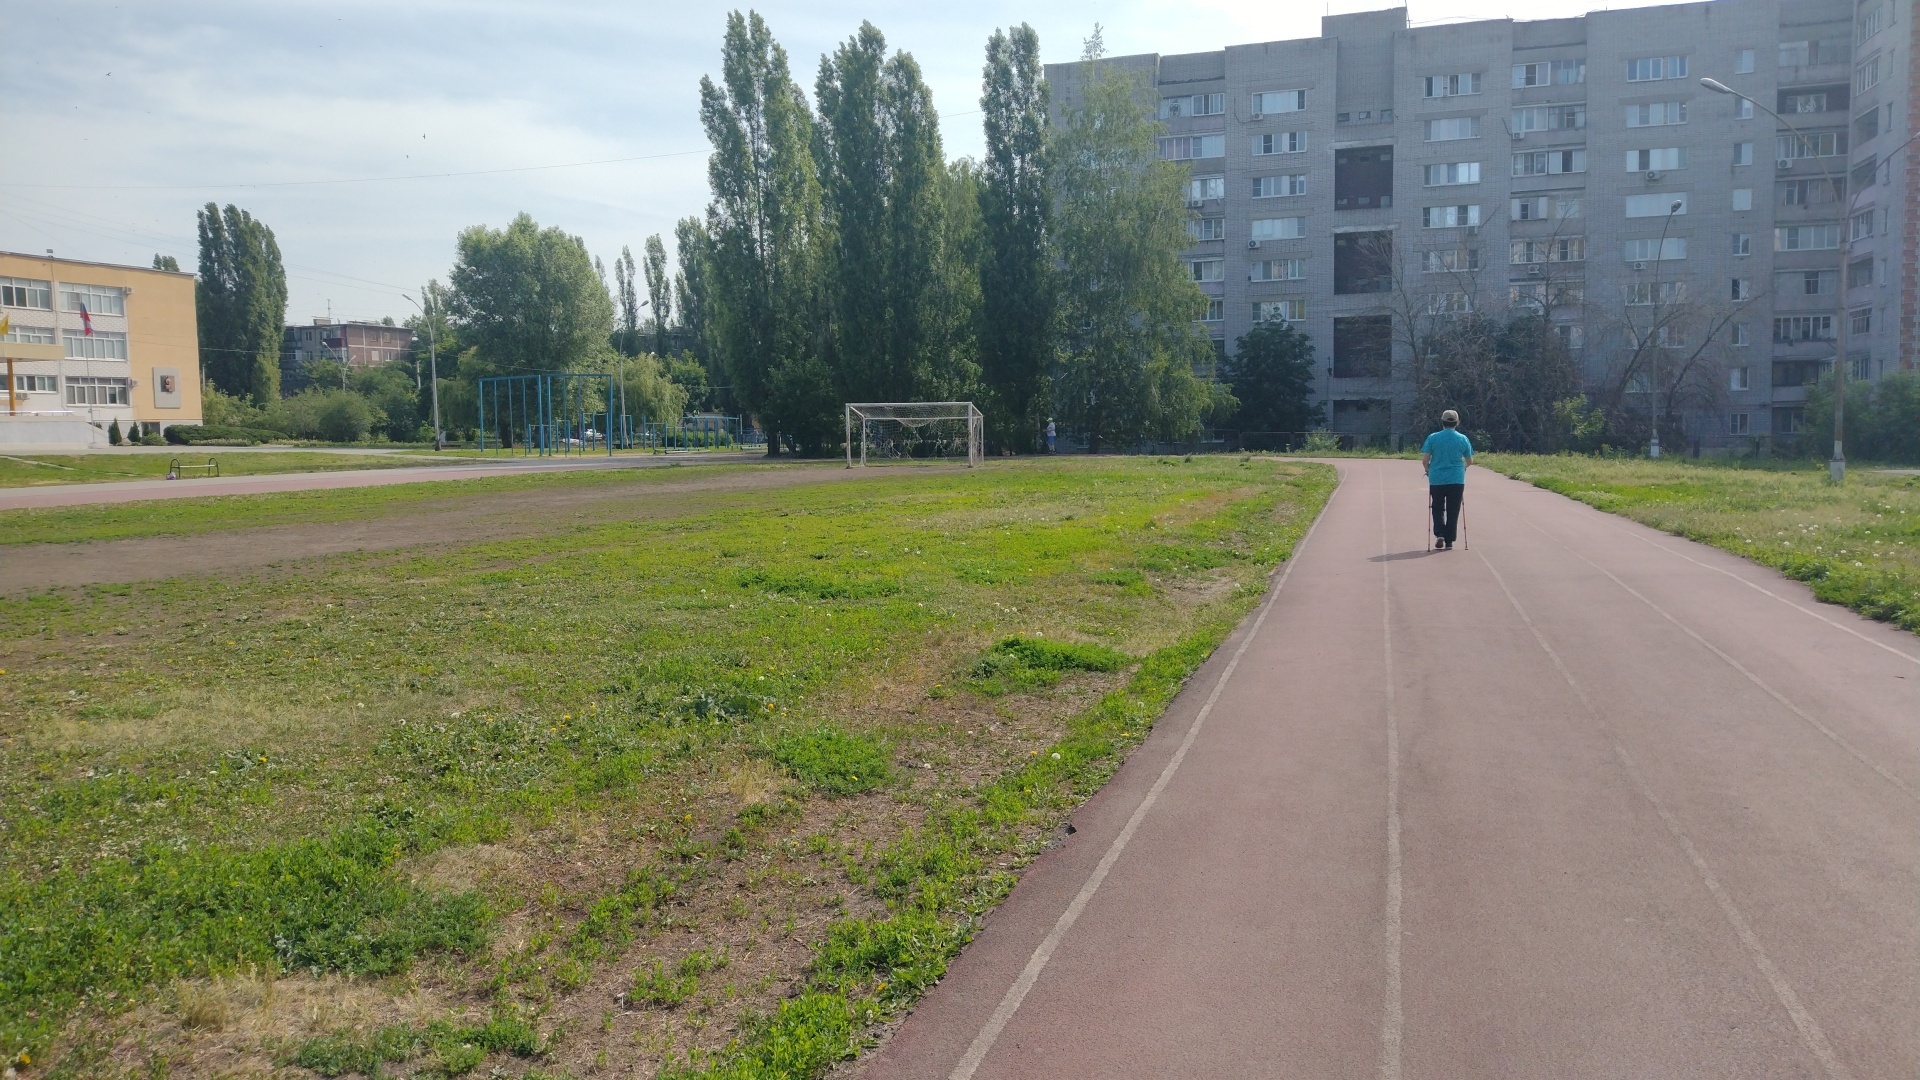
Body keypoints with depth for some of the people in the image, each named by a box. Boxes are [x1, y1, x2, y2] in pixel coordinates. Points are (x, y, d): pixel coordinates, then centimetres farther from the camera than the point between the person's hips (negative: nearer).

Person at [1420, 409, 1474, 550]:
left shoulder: (1432, 438, -4)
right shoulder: (1463, 439, 0)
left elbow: (1424, 460, -6)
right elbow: (1469, 461, 8)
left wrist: (1429, 471, 14)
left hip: (1436, 480, 0)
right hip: (1457, 480, 0)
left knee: (1438, 508, 14)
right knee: (1453, 512, 7)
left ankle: (1439, 534, -4)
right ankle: (1449, 542, 7)